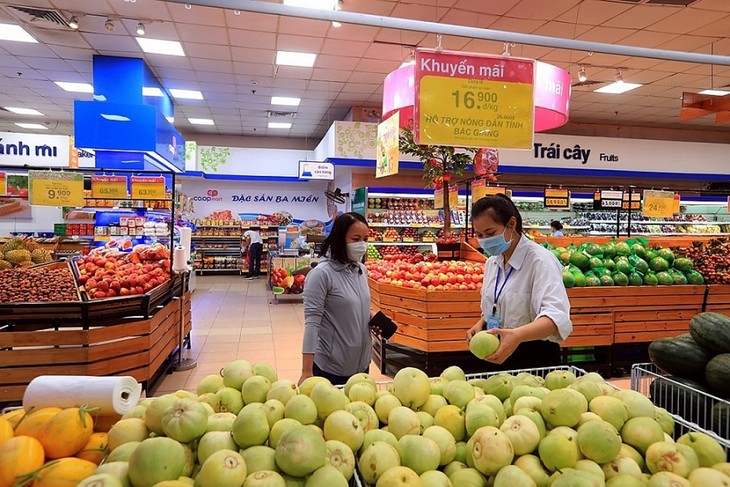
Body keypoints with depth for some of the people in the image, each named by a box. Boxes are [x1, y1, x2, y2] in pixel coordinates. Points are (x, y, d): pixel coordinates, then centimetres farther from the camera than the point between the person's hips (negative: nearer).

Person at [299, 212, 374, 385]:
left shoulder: (362, 270, 3)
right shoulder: (321, 274, -18)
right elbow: (312, 323, -20)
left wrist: (372, 317, -4)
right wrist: (307, 371, -23)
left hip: (362, 363, 7)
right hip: (331, 367, -7)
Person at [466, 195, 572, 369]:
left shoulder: (540, 260, -19)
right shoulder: (492, 263, 3)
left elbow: (556, 316, -34)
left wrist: (518, 335, -51)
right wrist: (481, 324, -4)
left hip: (534, 359, -6)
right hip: (500, 356, 7)